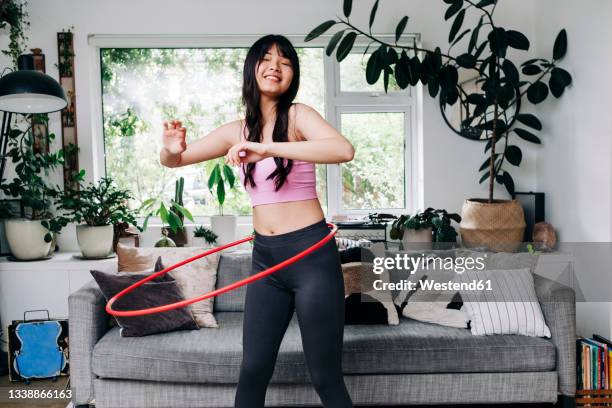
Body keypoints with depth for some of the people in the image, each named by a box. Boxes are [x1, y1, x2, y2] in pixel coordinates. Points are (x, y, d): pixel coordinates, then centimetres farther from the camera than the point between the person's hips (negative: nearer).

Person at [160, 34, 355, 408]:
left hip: (311, 253, -4)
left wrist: (269, 148, -33)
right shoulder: (237, 131, 8)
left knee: (326, 377, 2)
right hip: (265, 257, 5)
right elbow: (173, 161, 16)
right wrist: (172, 148, -9)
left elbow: (345, 150, -26)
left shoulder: (298, 116, -6)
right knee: (253, 370, 10)